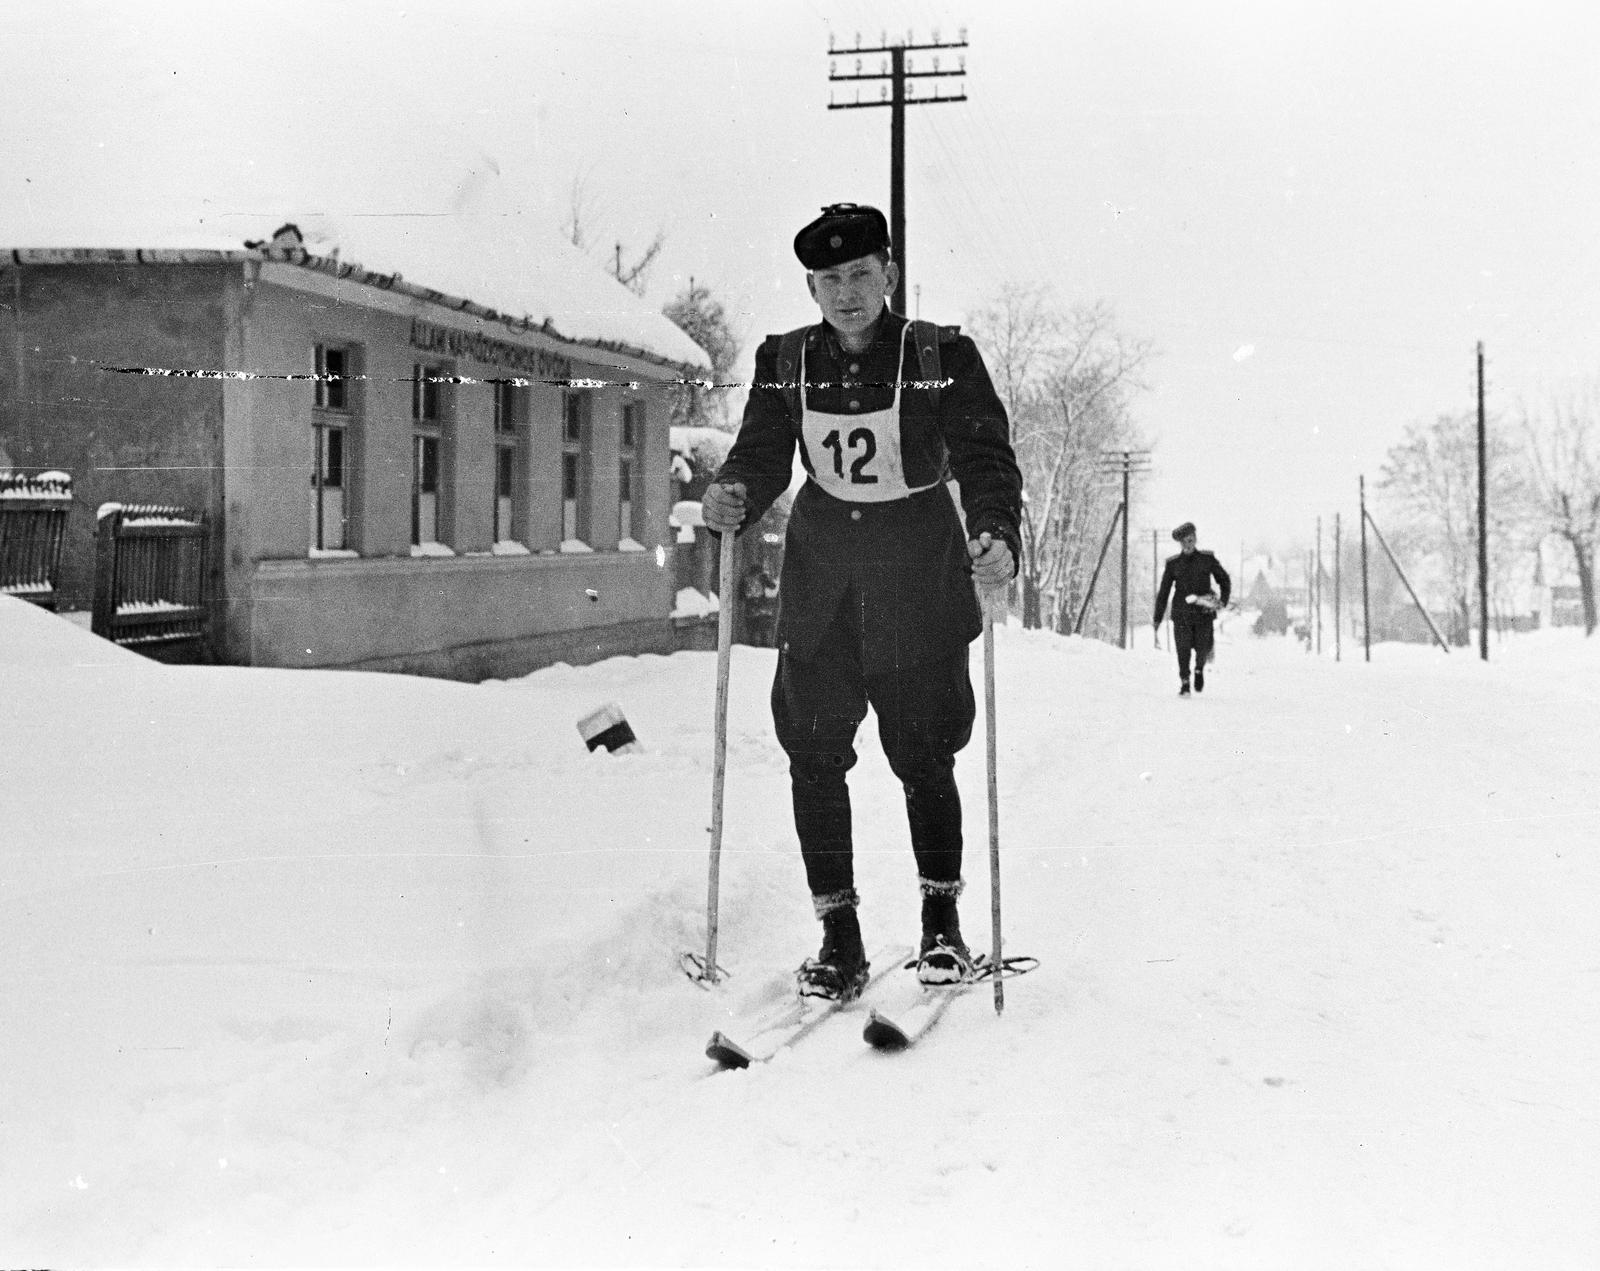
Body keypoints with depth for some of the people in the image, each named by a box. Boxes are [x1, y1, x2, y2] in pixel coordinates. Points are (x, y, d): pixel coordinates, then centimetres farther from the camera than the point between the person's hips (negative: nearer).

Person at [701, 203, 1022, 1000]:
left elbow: (985, 459, -11)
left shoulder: (943, 358, -7)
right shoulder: (785, 363, 2)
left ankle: (941, 920, 22)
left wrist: (997, 536, -29)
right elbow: (762, 456, 0)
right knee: (813, 755, -3)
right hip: (820, 584, 3)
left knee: (923, 755, 1)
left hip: (919, 583, -2)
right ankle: (840, 936, 8)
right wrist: (733, 496, -23)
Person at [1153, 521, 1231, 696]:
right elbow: (1163, 592, 8)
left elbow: (1224, 580, 15)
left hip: (1204, 611, 0)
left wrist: (1223, 599, -2)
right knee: (1183, 649, -9)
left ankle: (1199, 669, 30)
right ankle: (1184, 682, 6)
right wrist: (1157, 619, 5)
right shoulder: (1173, 563, 4)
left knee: (1203, 649, -3)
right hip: (1182, 613, 0)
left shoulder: (1207, 559, 3)